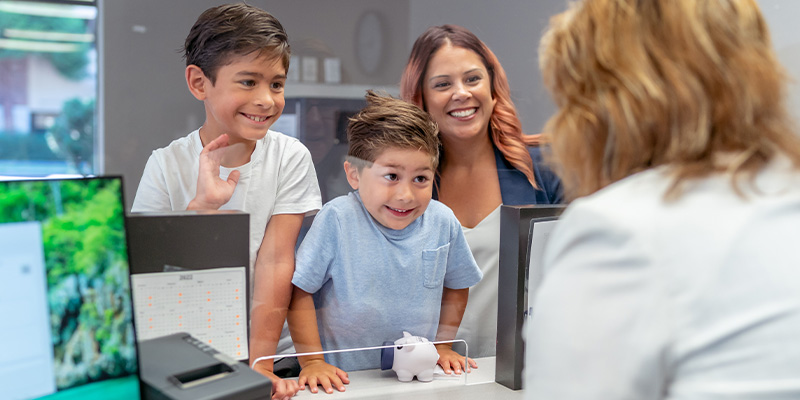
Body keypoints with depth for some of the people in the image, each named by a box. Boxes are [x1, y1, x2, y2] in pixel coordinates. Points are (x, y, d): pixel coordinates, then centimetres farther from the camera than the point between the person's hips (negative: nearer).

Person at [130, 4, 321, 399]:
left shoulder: (290, 159, -2)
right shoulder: (166, 166, -2)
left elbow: (275, 260, -9)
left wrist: (259, 363, -16)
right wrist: (200, 206, -21)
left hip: (270, 346, 0)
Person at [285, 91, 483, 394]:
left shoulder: (443, 222, 0)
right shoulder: (337, 219, -11)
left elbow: (456, 285, 17)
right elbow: (300, 290, -7)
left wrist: (442, 345, 15)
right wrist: (313, 362, -7)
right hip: (343, 379, -5)